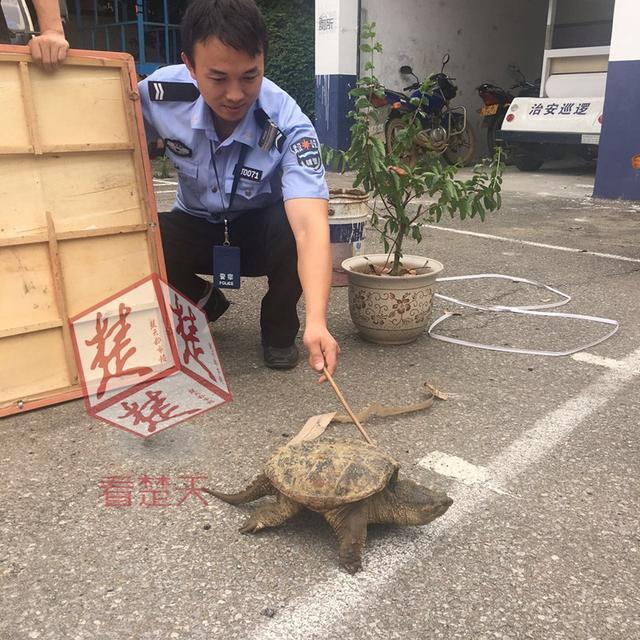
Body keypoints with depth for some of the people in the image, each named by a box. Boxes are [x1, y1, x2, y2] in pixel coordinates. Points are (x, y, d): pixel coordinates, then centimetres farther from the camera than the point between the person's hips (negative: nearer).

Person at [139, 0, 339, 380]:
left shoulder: (288, 127, -32)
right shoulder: (163, 92, -23)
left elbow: (310, 226, -45)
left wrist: (317, 320, -59)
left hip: (262, 232, -2)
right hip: (196, 227, 3)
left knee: (292, 227, -36)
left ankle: (279, 326, -2)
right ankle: (204, 304, 9)